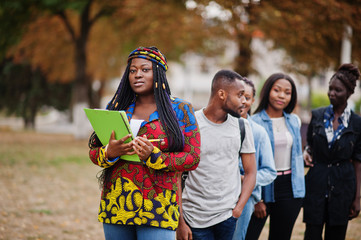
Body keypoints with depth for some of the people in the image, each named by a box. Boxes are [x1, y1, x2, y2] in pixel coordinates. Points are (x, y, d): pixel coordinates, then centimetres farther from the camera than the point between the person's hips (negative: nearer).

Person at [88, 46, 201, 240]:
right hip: (115, 206, 4)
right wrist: (109, 153, -11)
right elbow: (93, 152, 12)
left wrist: (154, 156, -16)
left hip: (157, 209, -3)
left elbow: (192, 159, -2)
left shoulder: (180, 110, 5)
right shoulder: (117, 108, 14)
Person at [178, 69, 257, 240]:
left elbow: (250, 172, 10)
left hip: (228, 215, 2)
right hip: (194, 218, -2)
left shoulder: (242, 126, 7)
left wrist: (238, 210, -4)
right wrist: (180, 223, -7)